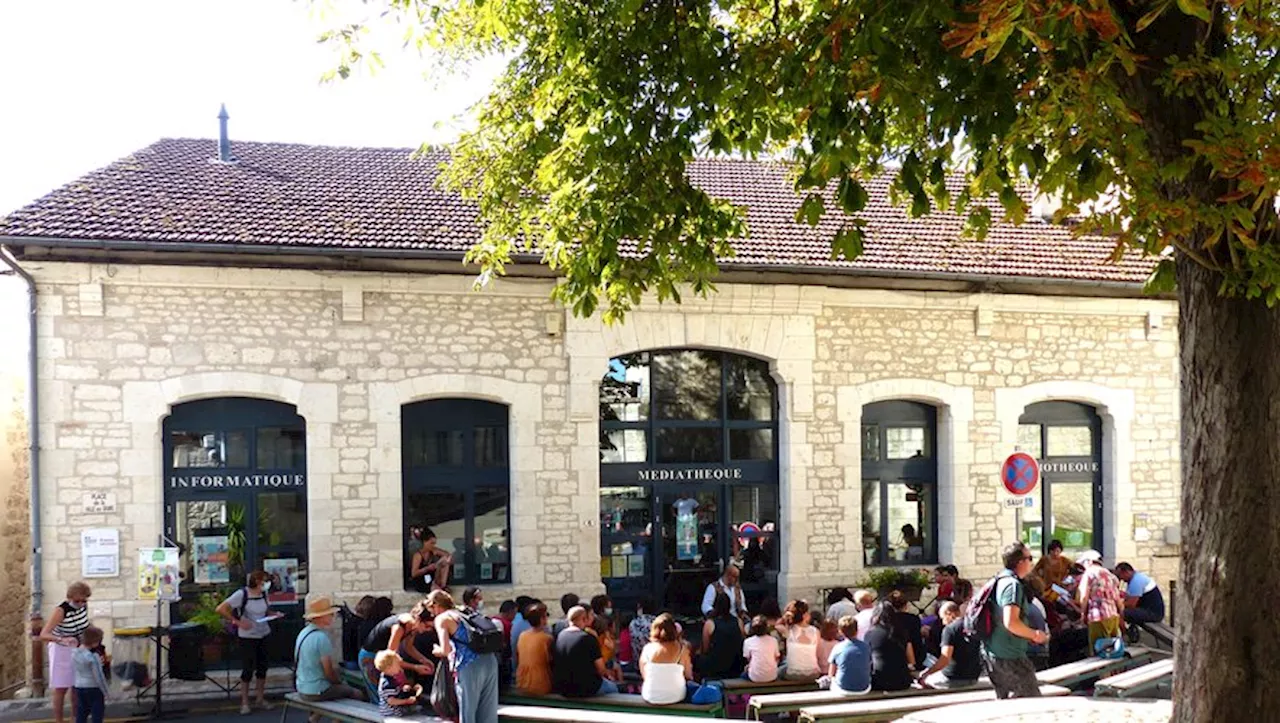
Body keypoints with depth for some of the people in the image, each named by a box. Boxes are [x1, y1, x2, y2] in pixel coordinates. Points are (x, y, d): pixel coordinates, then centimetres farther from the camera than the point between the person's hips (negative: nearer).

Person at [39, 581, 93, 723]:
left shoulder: (84, 605, -10)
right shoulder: (61, 610, -28)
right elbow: (43, 635, -35)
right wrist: (62, 640, -51)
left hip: (78, 649, 6)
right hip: (62, 650, -6)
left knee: (77, 686, 12)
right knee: (61, 688, -3)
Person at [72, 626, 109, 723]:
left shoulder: (74, 654, 1)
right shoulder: (93, 657, -19)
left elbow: (74, 672, 14)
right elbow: (99, 677, -16)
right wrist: (105, 693, -7)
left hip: (79, 689, 7)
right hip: (94, 689, -7)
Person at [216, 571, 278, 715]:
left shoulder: (263, 594, 3)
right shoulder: (242, 594, -16)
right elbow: (221, 609, -17)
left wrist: (273, 615, -1)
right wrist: (238, 622, -19)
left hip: (263, 635, 6)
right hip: (247, 637, -6)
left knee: (262, 668, 11)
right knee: (248, 669, -1)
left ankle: (260, 700, 24)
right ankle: (244, 703, 11)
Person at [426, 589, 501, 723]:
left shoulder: (441, 618, 3)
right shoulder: (464, 613, 25)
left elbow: (446, 650, -7)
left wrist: (438, 651, 14)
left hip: (469, 666, -7)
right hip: (490, 661, 7)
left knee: (467, 712, 4)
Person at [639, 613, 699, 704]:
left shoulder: (648, 649, -11)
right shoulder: (682, 649, -12)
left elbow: (644, 675, 0)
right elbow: (688, 675, 0)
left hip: (650, 698, 1)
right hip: (675, 698, -1)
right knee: (690, 683, 29)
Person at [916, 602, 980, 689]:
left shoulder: (950, 629, -13)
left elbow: (945, 659, -21)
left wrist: (926, 674, -14)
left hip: (954, 679, -7)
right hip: (973, 679, 7)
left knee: (923, 680, 11)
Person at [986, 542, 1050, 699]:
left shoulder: (999, 581, 13)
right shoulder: (1013, 585, -17)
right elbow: (1011, 622, -27)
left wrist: (1030, 635, 20)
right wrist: (1034, 635, -11)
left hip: (993, 654, 10)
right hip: (1010, 657, -10)